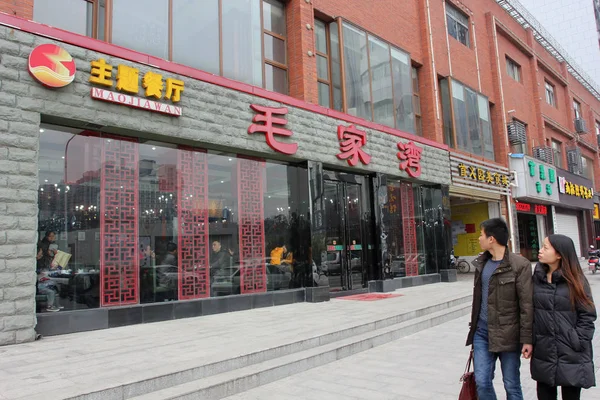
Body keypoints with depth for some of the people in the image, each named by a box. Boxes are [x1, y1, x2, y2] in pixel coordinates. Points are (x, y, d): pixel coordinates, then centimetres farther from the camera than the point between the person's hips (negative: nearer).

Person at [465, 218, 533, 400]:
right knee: (482, 383, 4)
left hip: (507, 334, -5)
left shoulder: (519, 265, -11)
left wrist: (526, 339, -14)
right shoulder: (481, 263, 9)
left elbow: (527, 305, -12)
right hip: (482, 332, 5)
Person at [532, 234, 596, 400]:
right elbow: (531, 310, 7)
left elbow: (587, 315, -7)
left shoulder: (575, 280, -8)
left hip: (571, 354, -3)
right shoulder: (537, 277, 2)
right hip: (543, 352, 3)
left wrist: (578, 342, -12)